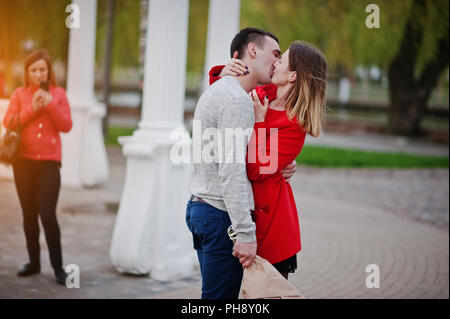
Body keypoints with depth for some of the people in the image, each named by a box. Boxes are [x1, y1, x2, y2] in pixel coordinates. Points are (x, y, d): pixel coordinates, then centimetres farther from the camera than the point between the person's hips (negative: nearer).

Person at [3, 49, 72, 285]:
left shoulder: (58, 94, 4)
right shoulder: (19, 94, 6)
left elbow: (66, 125, -3)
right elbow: (8, 122, -3)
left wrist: (50, 104, -13)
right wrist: (31, 109, -12)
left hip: (49, 161, -2)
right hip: (24, 160, 2)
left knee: (48, 214, -10)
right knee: (29, 215, 9)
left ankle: (58, 267, -1)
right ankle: (34, 262, 21)